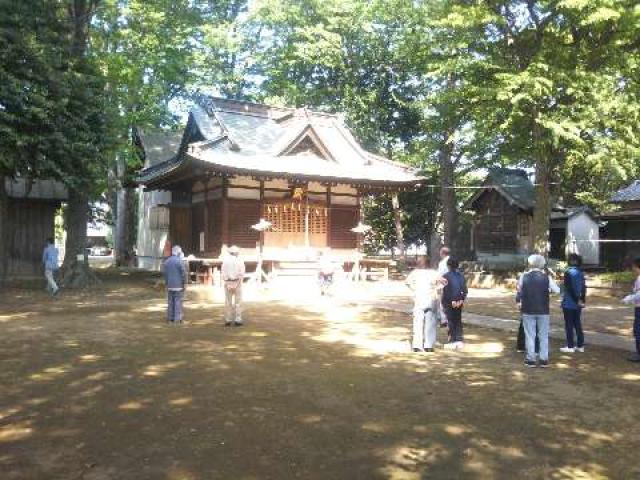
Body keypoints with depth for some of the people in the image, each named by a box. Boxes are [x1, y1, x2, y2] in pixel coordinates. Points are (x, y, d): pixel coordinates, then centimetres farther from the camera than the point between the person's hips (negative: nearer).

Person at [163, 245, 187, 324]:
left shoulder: (166, 261, 8)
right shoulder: (180, 261, -12)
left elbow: (164, 273, 10)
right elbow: (183, 273, -14)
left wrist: (167, 283, 14)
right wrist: (184, 283, -4)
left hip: (170, 285, 6)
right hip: (179, 285, -6)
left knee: (170, 302, 12)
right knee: (178, 302, -2)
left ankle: (170, 318, 15)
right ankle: (177, 319, -2)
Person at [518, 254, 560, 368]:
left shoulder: (524, 277, -6)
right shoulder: (546, 277, -7)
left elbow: (519, 289, 7)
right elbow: (557, 290, 0)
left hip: (528, 310, 0)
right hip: (543, 310, 0)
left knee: (530, 335, 7)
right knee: (543, 335, 11)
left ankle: (531, 359, 10)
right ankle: (544, 359, 13)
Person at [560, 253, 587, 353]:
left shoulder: (568, 272, -14)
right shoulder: (580, 273, 7)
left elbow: (570, 288, -18)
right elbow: (583, 288, 7)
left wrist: (577, 300, -12)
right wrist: (582, 300, 6)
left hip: (568, 303, -7)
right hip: (577, 304, 7)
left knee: (569, 325, 0)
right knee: (578, 324, 12)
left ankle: (570, 346, 4)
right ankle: (580, 345, 16)